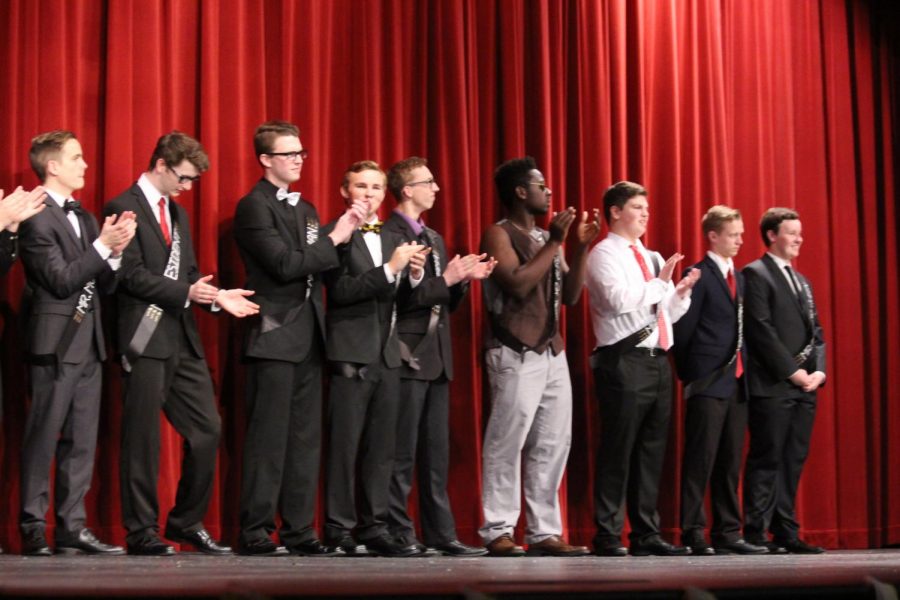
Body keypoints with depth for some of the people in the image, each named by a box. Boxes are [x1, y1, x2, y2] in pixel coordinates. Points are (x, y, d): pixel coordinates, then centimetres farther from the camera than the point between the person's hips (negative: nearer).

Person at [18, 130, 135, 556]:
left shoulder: (83, 217, 17)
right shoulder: (38, 218, -9)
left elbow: (105, 285, 15)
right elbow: (61, 280, -16)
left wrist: (116, 250, -2)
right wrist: (103, 245, -17)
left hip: (88, 344, 8)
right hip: (55, 343, -8)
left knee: (81, 441, 8)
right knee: (42, 440, -3)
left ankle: (72, 527, 12)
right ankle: (32, 529, 2)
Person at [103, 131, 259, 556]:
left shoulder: (178, 213, 20)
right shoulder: (123, 209, -6)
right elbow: (132, 275, -14)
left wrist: (215, 296, 2)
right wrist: (186, 292, -18)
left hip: (182, 338, 8)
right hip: (145, 339, -8)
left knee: (207, 430, 6)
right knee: (142, 438, -2)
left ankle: (187, 522, 18)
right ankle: (141, 532, 7)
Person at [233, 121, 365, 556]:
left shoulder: (305, 209, 19)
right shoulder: (254, 207, -7)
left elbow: (319, 270, 16)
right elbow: (284, 264, -17)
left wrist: (345, 232, 3)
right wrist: (334, 239, -11)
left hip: (308, 337, 8)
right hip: (275, 336, -8)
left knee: (305, 438, 8)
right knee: (268, 438, -6)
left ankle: (299, 531, 12)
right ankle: (255, 532, -2)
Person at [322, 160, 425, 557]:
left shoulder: (391, 239, 18)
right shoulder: (337, 235, -3)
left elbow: (398, 298, 15)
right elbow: (340, 291, -15)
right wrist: (389, 270, -19)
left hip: (387, 354, 7)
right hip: (351, 353, -7)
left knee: (381, 448, 7)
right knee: (345, 445, -4)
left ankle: (373, 528, 12)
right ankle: (340, 529, 1)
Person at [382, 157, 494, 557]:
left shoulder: (434, 238, 19)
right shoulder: (389, 235, -9)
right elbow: (403, 297, -16)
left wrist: (464, 277, 3)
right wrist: (447, 278, -18)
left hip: (436, 358, 9)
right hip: (408, 356, -8)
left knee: (436, 453, 9)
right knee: (402, 453, -3)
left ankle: (440, 534, 12)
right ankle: (398, 534, 2)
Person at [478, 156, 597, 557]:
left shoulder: (546, 238, 18)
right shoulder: (499, 235, -4)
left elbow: (569, 296, 14)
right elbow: (518, 284, -18)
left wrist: (580, 247, 5)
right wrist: (554, 242, -14)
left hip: (552, 354, 8)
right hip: (516, 355, -8)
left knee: (552, 446, 5)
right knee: (506, 445, -7)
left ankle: (544, 532, 9)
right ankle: (498, 532, -3)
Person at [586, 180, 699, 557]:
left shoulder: (652, 258, 21)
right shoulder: (605, 254, -2)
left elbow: (669, 314, 23)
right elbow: (619, 299, -18)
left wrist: (682, 291, 4)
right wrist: (660, 282, -12)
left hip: (657, 360, 8)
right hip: (625, 361, -8)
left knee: (652, 450, 9)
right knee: (618, 450, -7)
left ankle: (646, 533, 14)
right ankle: (608, 536, -3)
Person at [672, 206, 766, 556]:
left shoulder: (739, 278, 18)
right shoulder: (698, 276, -6)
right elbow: (683, 330, -8)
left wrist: (745, 371, 9)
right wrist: (688, 374, -5)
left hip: (737, 383, 7)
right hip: (708, 383, -7)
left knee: (730, 462, 9)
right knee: (701, 460, -6)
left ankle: (727, 533, 13)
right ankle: (693, 534, -2)